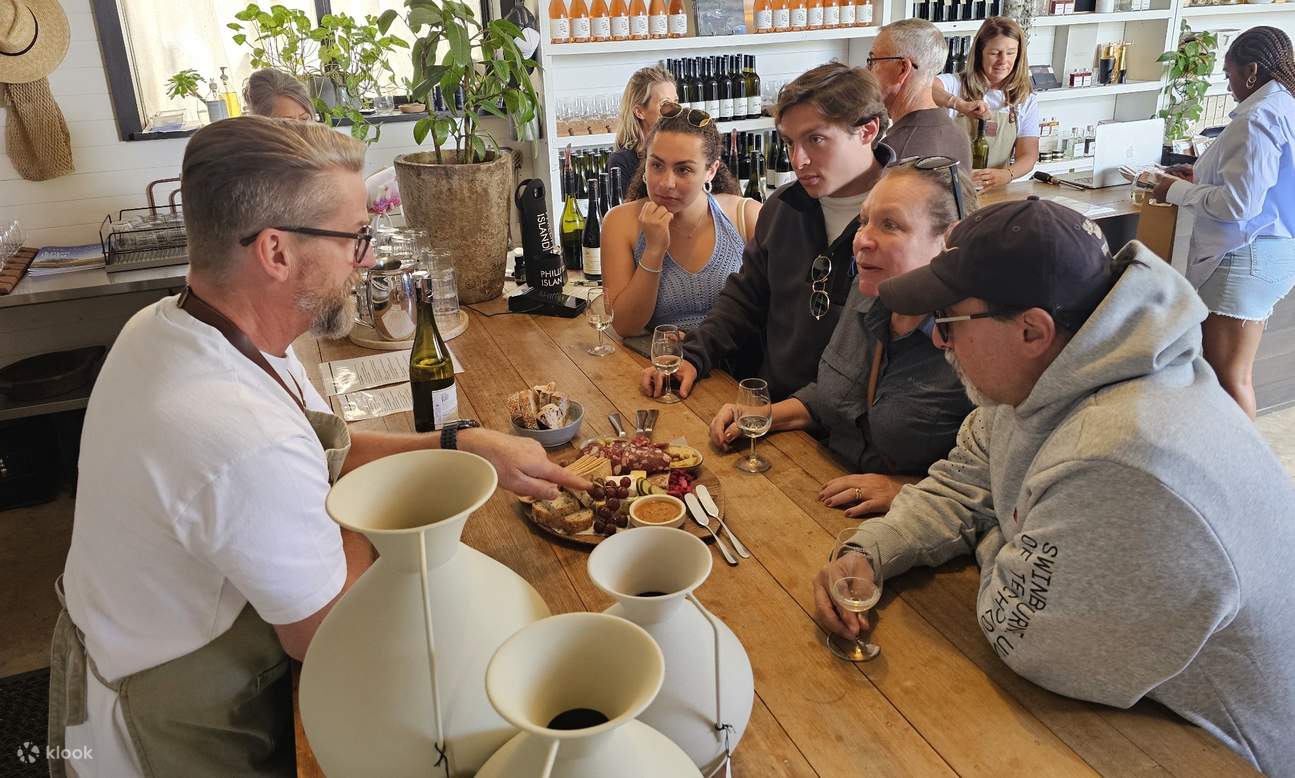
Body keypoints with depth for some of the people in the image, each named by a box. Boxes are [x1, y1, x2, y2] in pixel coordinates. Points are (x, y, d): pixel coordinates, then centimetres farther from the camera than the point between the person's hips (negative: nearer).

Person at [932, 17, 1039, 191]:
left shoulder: (1027, 100, 10)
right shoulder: (956, 84, 0)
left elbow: (1028, 155, 5)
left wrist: (1006, 175, -17)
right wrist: (960, 105, -35)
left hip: (994, 193, 4)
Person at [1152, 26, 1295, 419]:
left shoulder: (1257, 118, -17)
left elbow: (1237, 204, -21)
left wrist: (1178, 190, -8)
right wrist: (1202, 176, 18)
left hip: (1246, 256, -10)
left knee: (1227, 373, -5)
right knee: (1236, 368, 16)